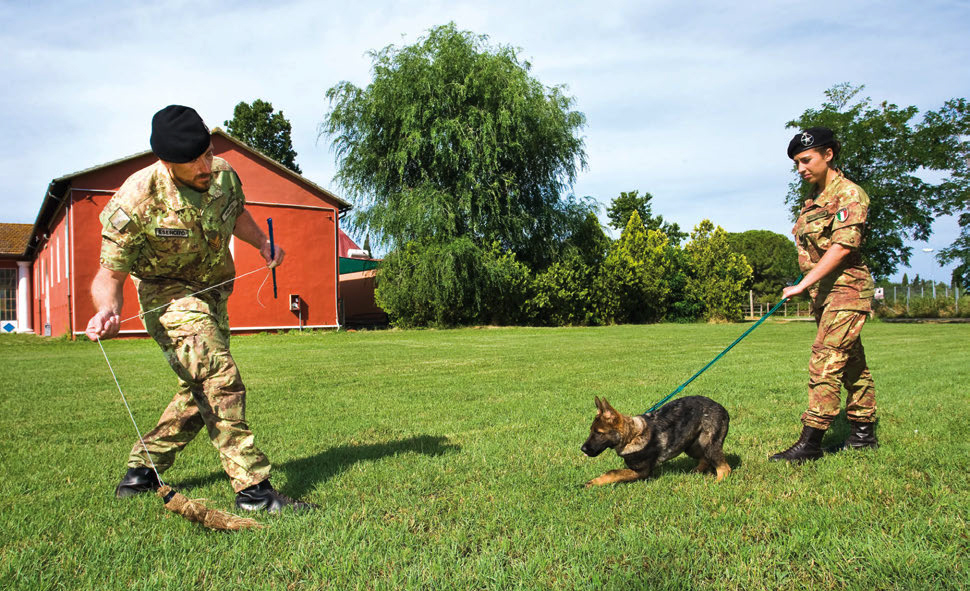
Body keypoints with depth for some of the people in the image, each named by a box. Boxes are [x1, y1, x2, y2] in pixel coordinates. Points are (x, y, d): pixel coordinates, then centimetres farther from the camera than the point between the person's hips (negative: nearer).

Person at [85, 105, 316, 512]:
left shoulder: (224, 175, -9)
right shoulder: (135, 202, -24)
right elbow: (110, 275, -17)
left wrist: (263, 244, 0)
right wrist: (107, 310, -38)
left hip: (213, 291, 7)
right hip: (167, 293, -7)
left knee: (200, 391, 12)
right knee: (221, 381, -22)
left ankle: (142, 471, 30)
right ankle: (252, 489, -16)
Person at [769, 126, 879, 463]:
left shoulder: (849, 194, -12)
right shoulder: (815, 200, 15)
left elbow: (842, 246, -22)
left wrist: (803, 284, -25)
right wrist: (808, 287, 11)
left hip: (846, 290, -9)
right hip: (824, 292, 9)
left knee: (825, 362, -13)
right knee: (851, 363, 15)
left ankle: (810, 443, -11)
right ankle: (863, 433, 24)